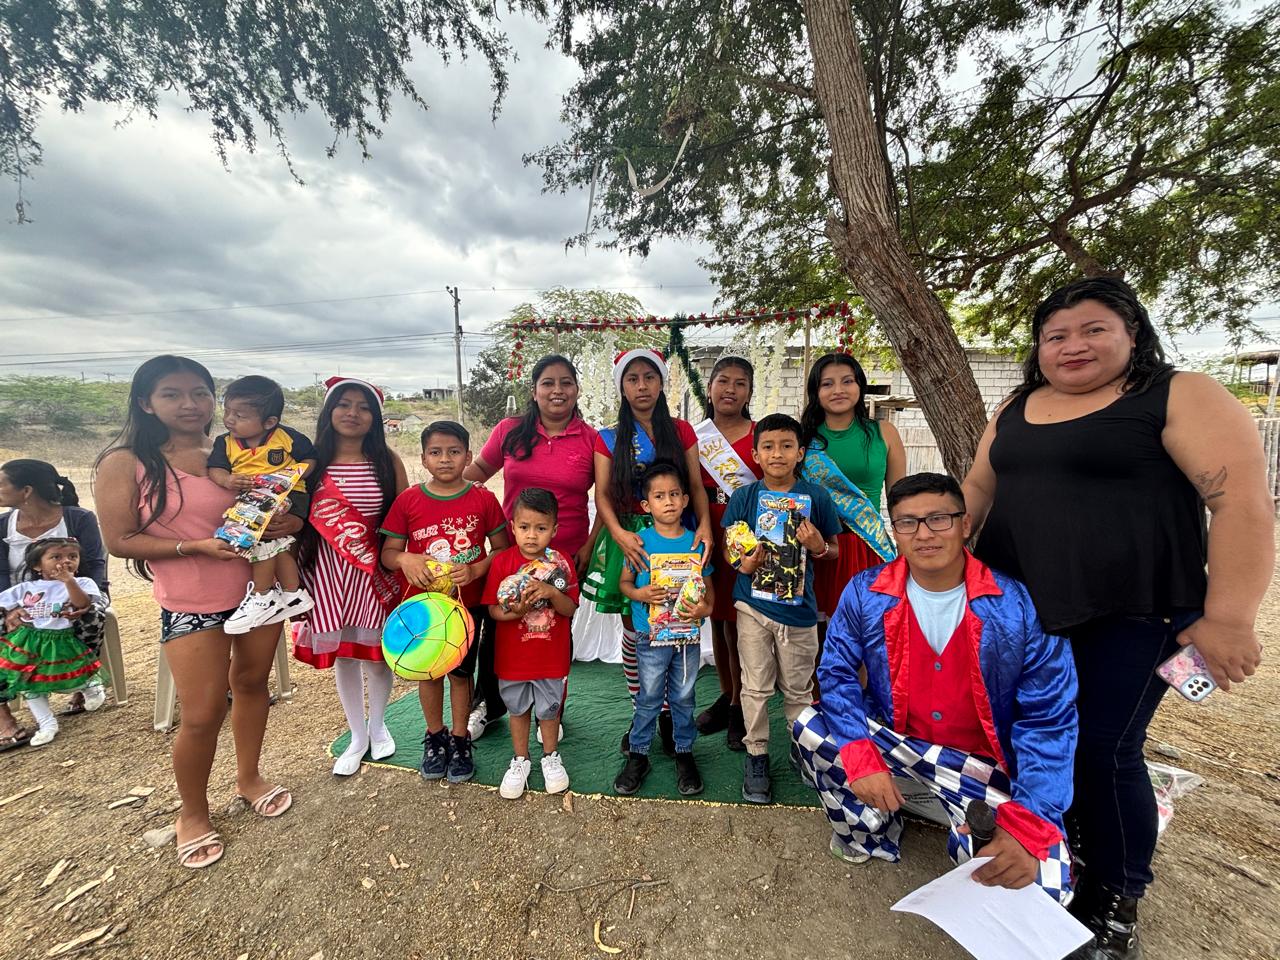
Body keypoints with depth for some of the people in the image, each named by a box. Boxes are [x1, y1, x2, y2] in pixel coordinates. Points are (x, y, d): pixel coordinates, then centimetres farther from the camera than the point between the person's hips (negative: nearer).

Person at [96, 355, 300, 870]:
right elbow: (119, 540, -8)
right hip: (191, 605, -3)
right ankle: (193, 814, 28)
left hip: (258, 589, 4)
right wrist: (197, 546, -21)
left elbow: (273, 508, 12)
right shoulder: (125, 462, -6)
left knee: (252, 681, 17)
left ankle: (249, 777, 40)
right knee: (203, 715, 1)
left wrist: (288, 522, -11)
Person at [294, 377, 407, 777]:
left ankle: (378, 725, 36)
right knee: (341, 652, 12)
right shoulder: (311, 461, 0)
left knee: (375, 649, 9)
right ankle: (357, 736, 33)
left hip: (376, 569, -1)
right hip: (328, 570, 1)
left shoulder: (387, 461, -3)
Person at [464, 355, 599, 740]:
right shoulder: (510, 431, -2)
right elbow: (479, 468, 11)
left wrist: (589, 545, -5)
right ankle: (489, 705, 42)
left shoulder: (592, 440, -6)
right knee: (498, 629, 14)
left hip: (566, 556, -1)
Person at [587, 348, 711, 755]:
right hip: (628, 539, 0)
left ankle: (668, 714, 24)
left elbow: (696, 485, 5)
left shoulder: (681, 431, 8)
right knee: (634, 634, 6)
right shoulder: (608, 438, 6)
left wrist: (704, 522, -14)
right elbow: (602, 495, -1)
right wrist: (618, 533, -19)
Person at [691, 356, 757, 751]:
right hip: (708, 538, 4)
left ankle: (740, 707, 19)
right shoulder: (696, 436, 6)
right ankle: (726, 695, 32)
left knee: (736, 621, 1)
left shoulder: (760, 435, -2)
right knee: (716, 618, 13)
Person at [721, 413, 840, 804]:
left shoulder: (816, 497, -3)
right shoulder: (744, 497, -3)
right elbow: (729, 547, 3)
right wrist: (741, 562, -17)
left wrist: (819, 547, -17)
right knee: (756, 687, 11)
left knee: (798, 688, 17)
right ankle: (756, 755, 29)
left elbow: (833, 551, 4)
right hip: (753, 605, 0)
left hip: (799, 608, 0)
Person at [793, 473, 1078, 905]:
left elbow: (1048, 719, -14)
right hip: (893, 737, 3)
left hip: (987, 761, -2)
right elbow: (837, 672, -8)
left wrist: (1029, 827, -25)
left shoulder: (1021, 605, -17)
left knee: (1037, 884, -26)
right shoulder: (866, 594, -11)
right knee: (810, 726, -16)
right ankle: (869, 834, 11)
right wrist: (860, 756, -21)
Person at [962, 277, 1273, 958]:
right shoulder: (1016, 408, 10)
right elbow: (979, 486, 15)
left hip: (1128, 616, -5)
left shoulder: (1181, 398, -6)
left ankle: (1114, 903, 27)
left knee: (1102, 749, 3)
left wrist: (1227, 619, -16)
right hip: (1015, 607, 5)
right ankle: (1064, 837, 40)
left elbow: (1244, 504, -12)